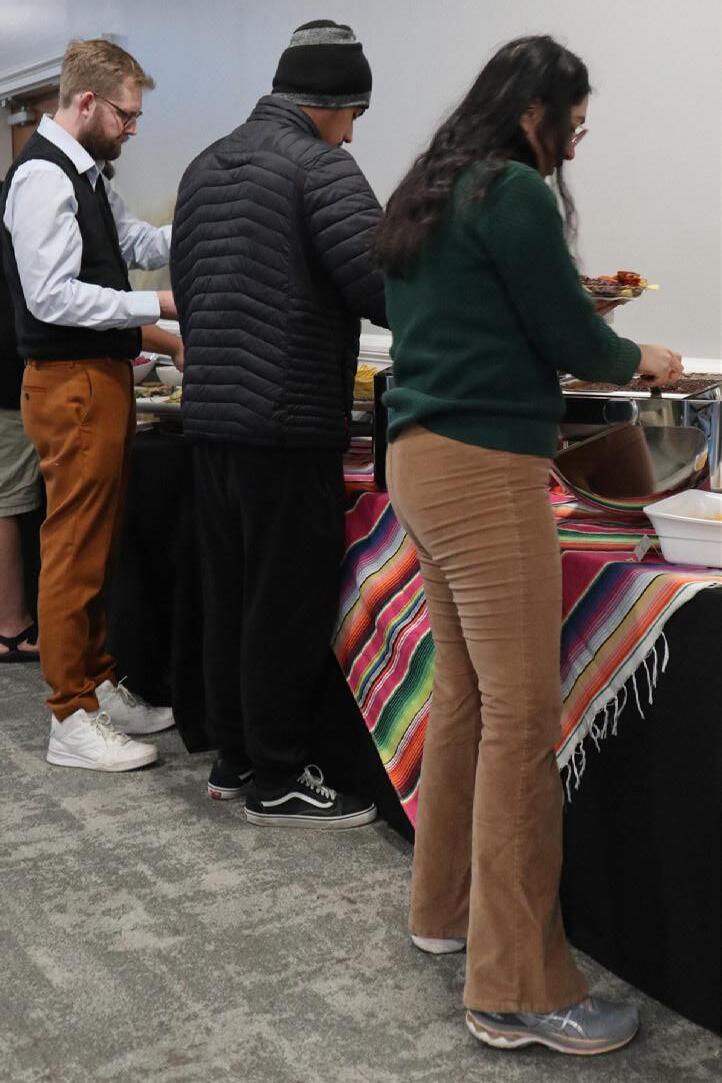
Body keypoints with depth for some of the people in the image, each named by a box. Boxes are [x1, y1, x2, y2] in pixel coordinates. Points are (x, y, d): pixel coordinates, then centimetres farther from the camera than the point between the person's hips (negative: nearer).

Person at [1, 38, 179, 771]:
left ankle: (98, 686, 27)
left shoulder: (86, 173, 13)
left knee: (99, 544, 16)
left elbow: (135, 242, 18)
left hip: (103, 376, 10)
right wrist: (158, 306, -18)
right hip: (71, 382, -10)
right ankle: (72, 721, 5)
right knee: (74, 549, -4)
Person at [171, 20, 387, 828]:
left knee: (228, 593, 15)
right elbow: (380, 286, -19)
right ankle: (277, 781, 9)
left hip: (209, 414, 8)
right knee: (288, 603, 0)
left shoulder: (205, 166, 15)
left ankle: (231, 758, 25)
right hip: (290, 421, -8)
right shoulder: (320, 166, -9)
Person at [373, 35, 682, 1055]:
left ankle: (444, 909, 28)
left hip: (419, 458, 10)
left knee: (464, 692, 16)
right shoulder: (513, 192, -10)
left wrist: (579, 316, 21)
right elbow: (573, 341, -8)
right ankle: (518, 989, -2)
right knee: (523, 716, -7)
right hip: (486, 470, -10)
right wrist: (642, 358, 12)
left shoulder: (425, 194, 17)